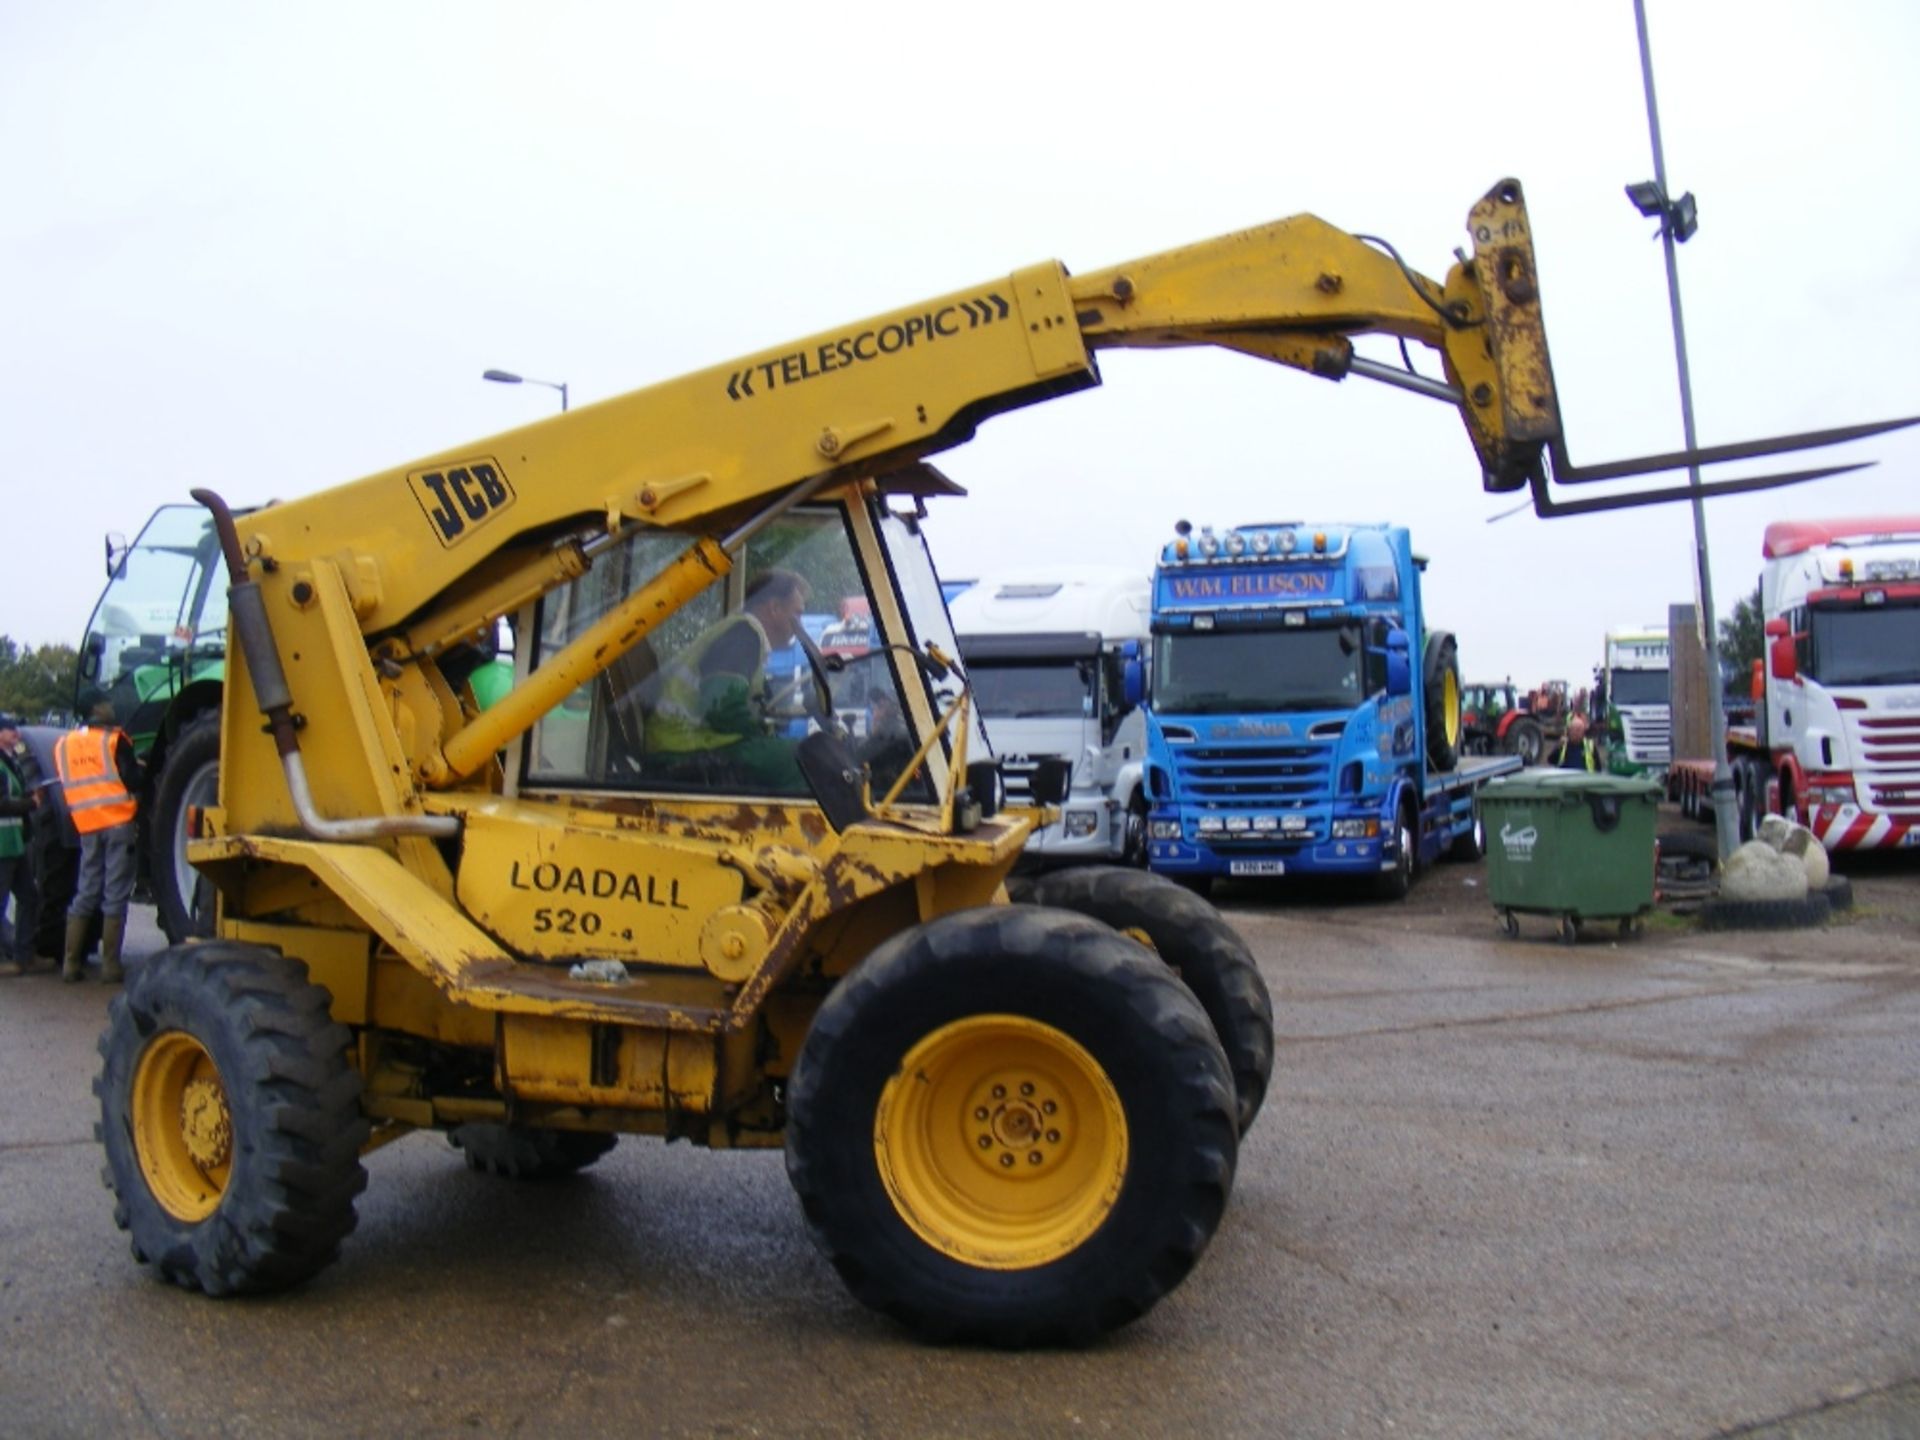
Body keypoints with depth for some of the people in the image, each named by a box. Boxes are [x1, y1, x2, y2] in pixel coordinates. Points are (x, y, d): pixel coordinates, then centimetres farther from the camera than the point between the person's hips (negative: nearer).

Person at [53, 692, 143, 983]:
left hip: (86, 826, 5)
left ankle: (70, 963, 10)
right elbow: (132, 781, -8)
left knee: (85, 894, 13)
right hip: (118, 821, -5)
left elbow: (70, 784, 16)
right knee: (115, 896, -3)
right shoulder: (113, 738, -7)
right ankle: (110, 966, -3)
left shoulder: (63, 744, 11)